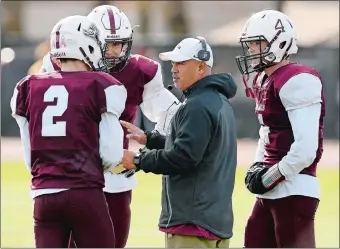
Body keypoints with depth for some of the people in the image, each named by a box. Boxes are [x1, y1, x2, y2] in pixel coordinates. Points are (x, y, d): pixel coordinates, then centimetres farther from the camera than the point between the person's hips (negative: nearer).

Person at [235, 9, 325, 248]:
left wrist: (270, 178, -15)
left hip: (294, 191, -10)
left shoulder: (296, 82, -16)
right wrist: (258, 168, 10)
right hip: (271, 192, 10)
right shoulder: (264, 81, 14)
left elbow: (305, 149, -22)